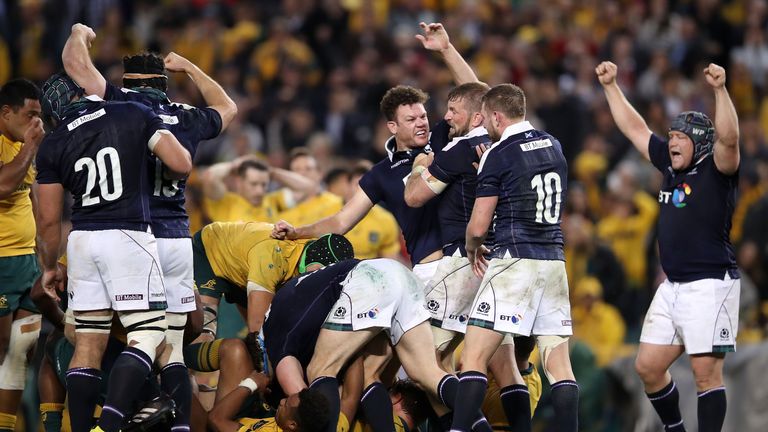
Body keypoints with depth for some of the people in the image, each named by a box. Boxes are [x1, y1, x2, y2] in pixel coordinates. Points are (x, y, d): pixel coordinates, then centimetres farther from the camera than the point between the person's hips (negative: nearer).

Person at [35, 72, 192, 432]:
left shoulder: (52, 147, 5)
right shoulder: (134, 115, 0)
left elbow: (49, 219, 7)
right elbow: (181, 165, -5)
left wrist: (50, 267, 21)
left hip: (82, 240, 3)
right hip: (128, 238, -3)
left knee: (88, 342, 10)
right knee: (148, 332, -3)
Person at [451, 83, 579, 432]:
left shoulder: (497, 156, -7)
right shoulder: (554, 146, 11)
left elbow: (478, 226, -6)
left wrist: (472, 249, 14)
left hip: (515, 260, -6)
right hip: (554, 261, 6)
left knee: (475, 355, -6)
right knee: (558, 362, 4)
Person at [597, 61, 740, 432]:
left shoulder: (716, 169, -7)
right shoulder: (671, 165, 13)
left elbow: (729, 139, -27)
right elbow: (635, 129, 22)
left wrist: (720, 89, -37)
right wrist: (610, 86, 22)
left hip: (710, 285, -8)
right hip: (672, 286, 8)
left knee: (706, 373, -9)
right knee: (648, 367, 10)